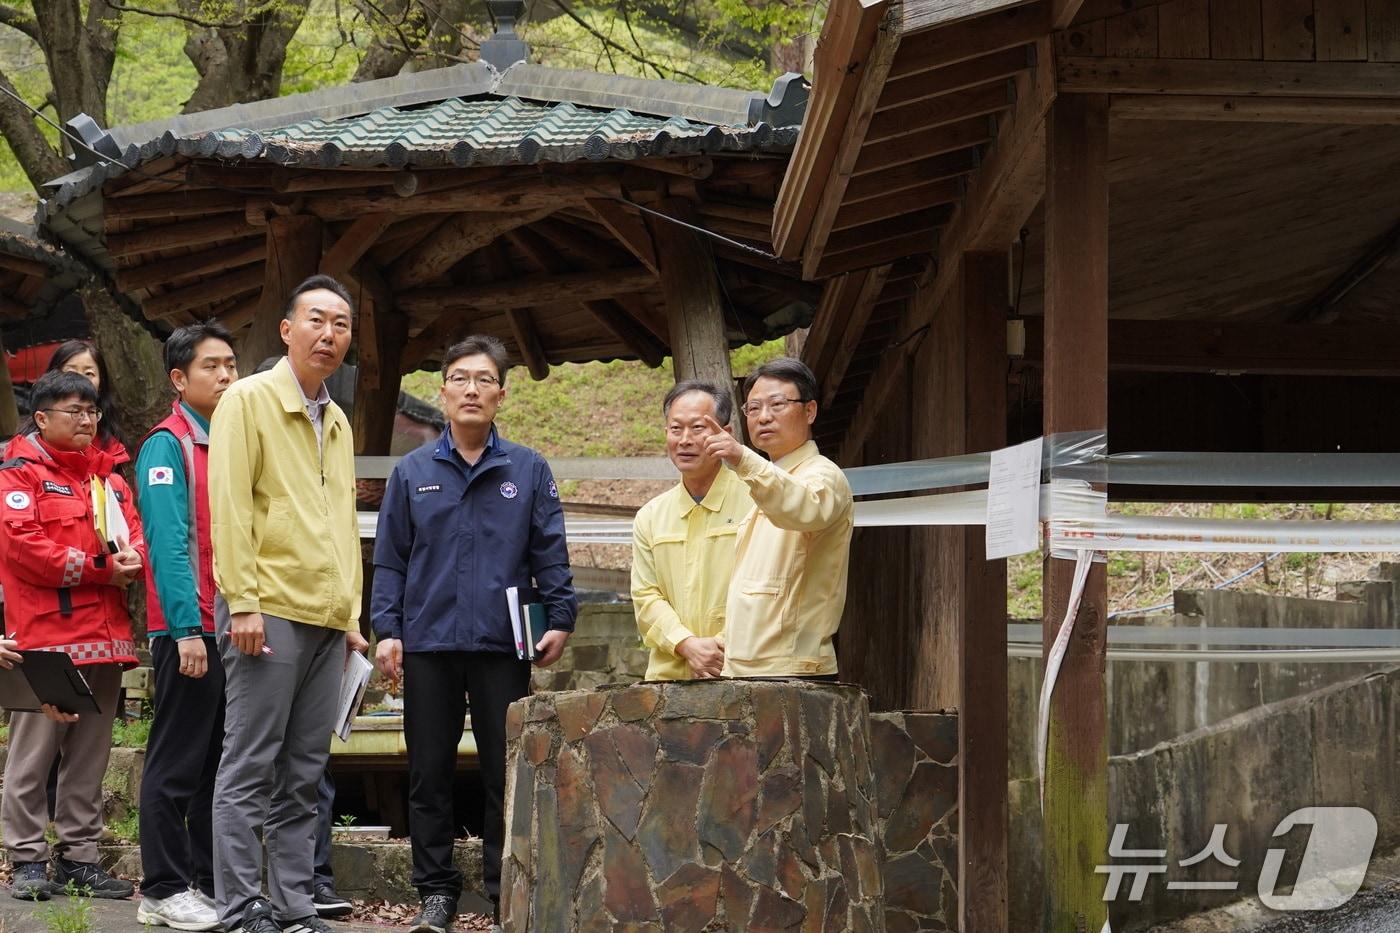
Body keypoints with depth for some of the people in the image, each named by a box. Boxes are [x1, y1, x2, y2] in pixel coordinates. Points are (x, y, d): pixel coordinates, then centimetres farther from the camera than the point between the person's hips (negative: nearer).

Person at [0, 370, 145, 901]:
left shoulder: (107, 477, 21)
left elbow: (135, 533, 14)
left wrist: (131, 558, -11)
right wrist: (99, 568, -13)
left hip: (103, 635, 7)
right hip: (44, 634, -7)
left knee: (90, 752, 9)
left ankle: (79, 855, 15)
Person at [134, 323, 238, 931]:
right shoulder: (168, 447, -8)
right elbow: (168, 544, -15)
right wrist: (187, 629, -21)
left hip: (234, 629, 7)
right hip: (189, 632, -7)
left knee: (220, 763, 11)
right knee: (177, 764, -3)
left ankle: (211, 881, 18)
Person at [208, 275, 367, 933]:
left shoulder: (336, 423, 20)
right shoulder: (249, 400, -3)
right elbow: (229, 506, -10)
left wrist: (350, 616, 17)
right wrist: (242, 602, -16)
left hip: (325, 621, 7)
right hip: (269, 611, -7)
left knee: (302, 776, 8)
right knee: (249, 770, -5)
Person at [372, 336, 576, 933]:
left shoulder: (529, 471, 7)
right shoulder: (412, 473, 10)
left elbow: (550, 555, 6)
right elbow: (390, 559, 9)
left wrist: (560, 619, -5)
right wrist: (386, 629, 0)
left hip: (502, 645, -1)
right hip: (428, 644, 1)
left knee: (507, 774, 0)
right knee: (429, 775, 4)